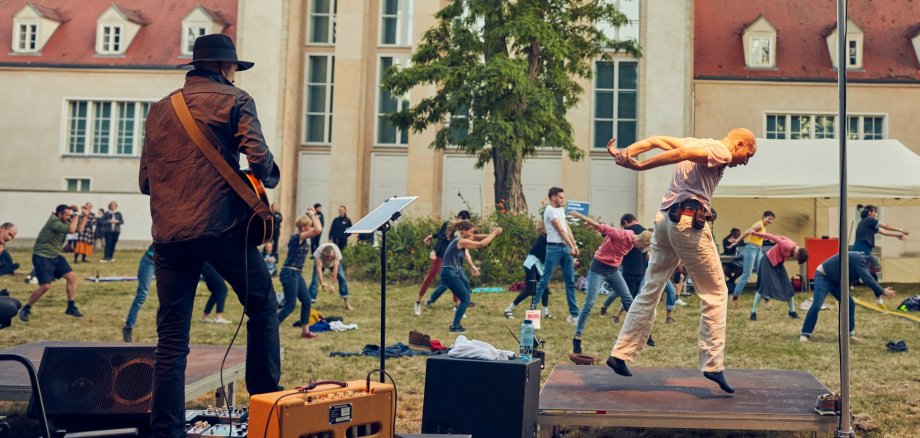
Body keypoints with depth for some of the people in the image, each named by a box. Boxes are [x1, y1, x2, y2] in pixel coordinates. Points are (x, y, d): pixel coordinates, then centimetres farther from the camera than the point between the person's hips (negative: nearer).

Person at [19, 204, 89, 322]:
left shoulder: (64, 221, 6)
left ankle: (71, 307, 10)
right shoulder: (54, 221, -21)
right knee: (45, 286, -17)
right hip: (42, 257, -9)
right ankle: (25, 309, 3)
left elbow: (79, 229, 13)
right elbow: (71, 230, -28)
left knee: (72, 276, 1)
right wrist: (76, 217, -14)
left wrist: (84, 216, 3)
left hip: (55, 256, 9)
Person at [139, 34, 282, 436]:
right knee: (263, 306, 15)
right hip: (221, 226, -4)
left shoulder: (159, 110, 18)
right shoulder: (234, 101, 3)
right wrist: (270, 177, 11)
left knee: (171, 338, 7)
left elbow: (145, 180, 18)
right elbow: (258, 157, -10)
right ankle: (265, 399, 15)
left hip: (169, 233, 5)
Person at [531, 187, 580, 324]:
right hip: (554, 248, -8)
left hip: (566, 247, 8)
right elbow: (561, 231, -12)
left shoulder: (561, 209, 18)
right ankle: (533, 307, 5)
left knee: (570, 281, 6)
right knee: (545, 279, -4)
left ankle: (574, 314, 9)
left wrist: (574, 245, 8)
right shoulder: (550, 210, -9)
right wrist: (571, 247, -14)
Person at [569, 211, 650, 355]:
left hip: (613, 270, 8)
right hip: (598, 269, -8)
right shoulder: (621, 235, -25)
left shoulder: (631, 241, 0)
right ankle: (577, 337, -8)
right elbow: (600, 227, -25)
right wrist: (580, 216, -25)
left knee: (628, 300, 10)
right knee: (589, 303, -12)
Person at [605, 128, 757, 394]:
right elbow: (682, 153, -19)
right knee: (715, 292, 2)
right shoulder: (721, 151, -3)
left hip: (664, 219, 8)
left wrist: (624, 153, -1)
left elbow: (656, 140, 13)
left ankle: (621, 354, 10)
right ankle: (713, 365, -1)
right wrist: (640, 166, -22)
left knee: (651, 290, 11)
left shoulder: (698, 143, 23)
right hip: (689, 222, -8)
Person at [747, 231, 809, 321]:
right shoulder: (788, 247, -32)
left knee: (787, 286, 5)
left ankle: (792, 311, 15)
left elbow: (783, 238, 6)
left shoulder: (793, 250, -6)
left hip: (778, 263, 8)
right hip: (768, 261, -8)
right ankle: (753, 312, -7)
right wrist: (756, 233, -19)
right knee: (765, 286, -13)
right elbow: (774, 237, -27)